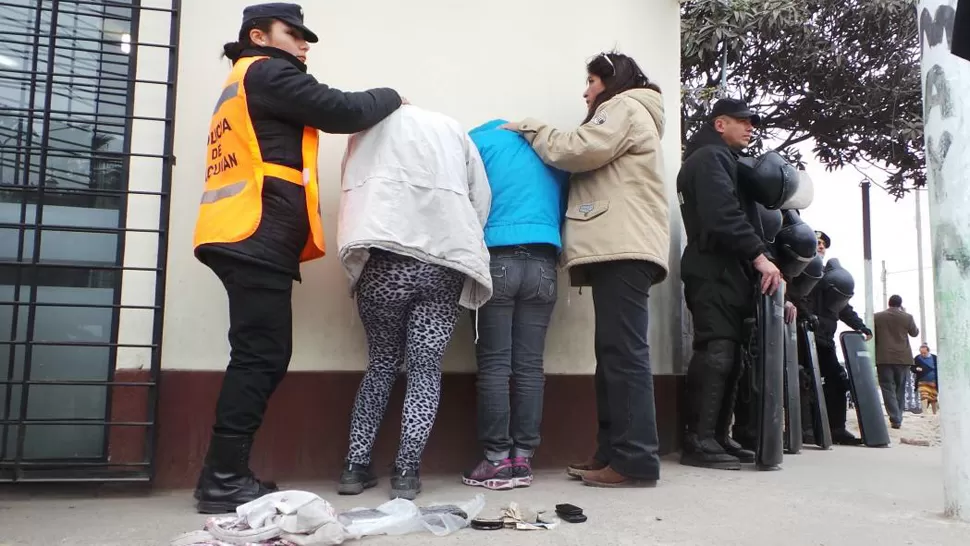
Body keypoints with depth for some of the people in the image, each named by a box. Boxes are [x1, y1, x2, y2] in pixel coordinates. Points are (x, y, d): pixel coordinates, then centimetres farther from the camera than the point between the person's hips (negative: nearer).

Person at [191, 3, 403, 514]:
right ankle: (224, 480, -7)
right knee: (260, 358, -10)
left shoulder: (242, 87, 31)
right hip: (259, 239, -10)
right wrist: (390, 97, 12)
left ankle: (225, 475, 8)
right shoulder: (268, 73, 1)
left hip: (248, 240, 10)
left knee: (260, 359, 7)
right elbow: (343, 112, -5)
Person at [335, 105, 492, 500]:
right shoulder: (452, 129, 24)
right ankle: (406, 471, 1)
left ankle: (356, 466, 13)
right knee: (426, 369, 7)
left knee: (382, 365, 15)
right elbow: (481, 202, 14)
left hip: (383, 256, 0)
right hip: (445, 259, 0)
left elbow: (352, 195, 15)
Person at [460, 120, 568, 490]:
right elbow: (563, 208, 21)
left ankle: (498, 460, -1)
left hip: (497, 258, -3)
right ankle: (523, 459, 5)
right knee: (530, 366, 3)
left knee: (494, 365, -1)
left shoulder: (481, 139, 13)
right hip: (543, 262, 3)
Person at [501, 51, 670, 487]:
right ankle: (613, 452, 8)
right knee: (613, 353, 6)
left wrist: (530, 129, 5)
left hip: (623, 249, -10)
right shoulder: (624, 115, 35)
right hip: (619, 249, 10)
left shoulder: (625, 107, 6)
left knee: (624, 352, -14)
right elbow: (591, 163, 23)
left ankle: (636, 461, -14)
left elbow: (580, 150, -9)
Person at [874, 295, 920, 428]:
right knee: (900, 389, 13)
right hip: (903, 358, 1)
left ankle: (895, 419, -13)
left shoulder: (877, 317, 1)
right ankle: (898, 418, 15)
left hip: (883, 358, -1)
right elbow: (915, 333, 16)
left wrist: (875, 354, 19)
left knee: (888, 389, -2)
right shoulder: (907, 317, -1)